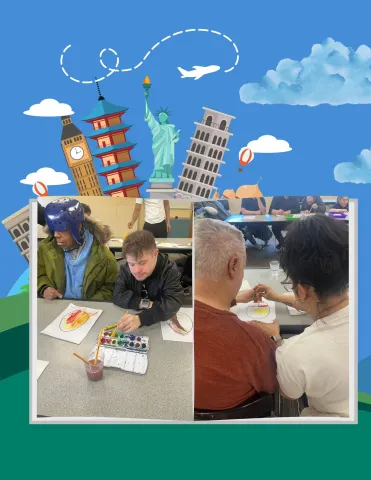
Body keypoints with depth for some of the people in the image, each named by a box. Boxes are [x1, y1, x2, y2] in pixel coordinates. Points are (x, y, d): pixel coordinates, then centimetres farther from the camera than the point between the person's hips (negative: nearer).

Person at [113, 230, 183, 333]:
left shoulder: (169, 271, -15)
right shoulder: (125, 269, -6)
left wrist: (140, 318, -40)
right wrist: (144, 303, -24)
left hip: (161, 323, -2)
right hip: (131, 318, 2)